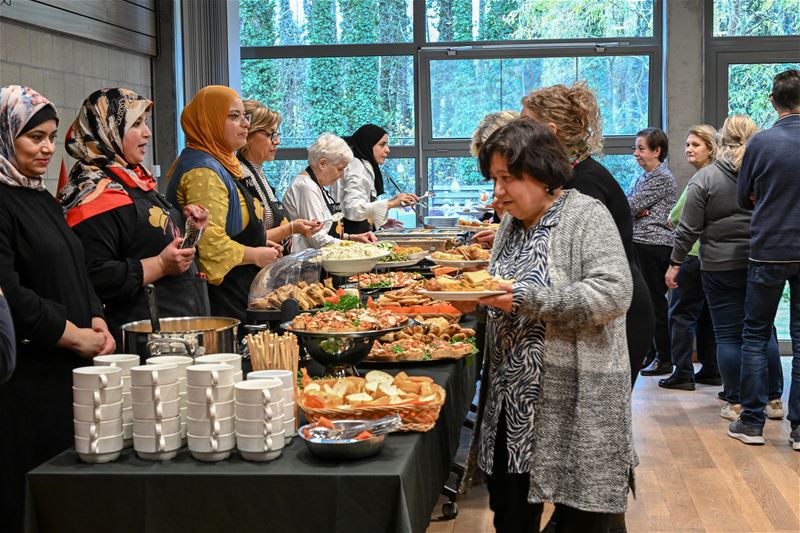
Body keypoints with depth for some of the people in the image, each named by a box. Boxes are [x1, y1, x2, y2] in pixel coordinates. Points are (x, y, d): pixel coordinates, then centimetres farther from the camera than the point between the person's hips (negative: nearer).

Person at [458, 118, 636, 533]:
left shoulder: (587, 216, -10)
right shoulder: (512, 222, 13)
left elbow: (614, 293, -22)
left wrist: (527, 299, -23)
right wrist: (478, 302, 3)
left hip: (573, 405, -7)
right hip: (513, 401, 7)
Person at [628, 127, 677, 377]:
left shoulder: (662, 178, -12)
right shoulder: (643, 177, 17)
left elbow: (630, 205, -16)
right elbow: (628, 206, 10)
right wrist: (638, 212, -9)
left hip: (655, 246, -9)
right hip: (639, 244, 9)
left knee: (656, 301, -3)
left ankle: (665, 358, 4)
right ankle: (651, 353, 22)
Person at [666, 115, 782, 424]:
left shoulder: (704, 178, -8)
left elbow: (689, 229, -8)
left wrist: (675, 263, 1)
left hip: (720, 267, -3)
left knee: (728, 335, 4)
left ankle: (735, 403, 8)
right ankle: (773, 399, 16)